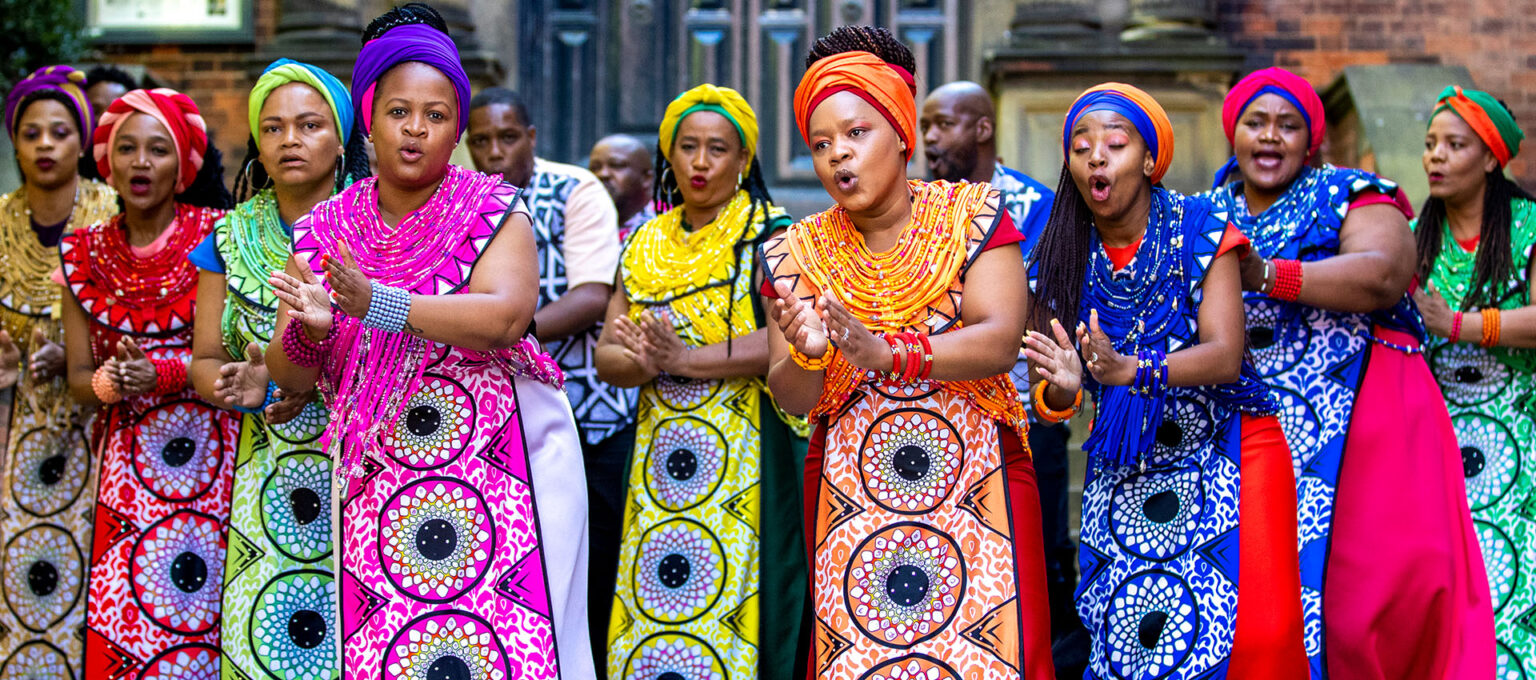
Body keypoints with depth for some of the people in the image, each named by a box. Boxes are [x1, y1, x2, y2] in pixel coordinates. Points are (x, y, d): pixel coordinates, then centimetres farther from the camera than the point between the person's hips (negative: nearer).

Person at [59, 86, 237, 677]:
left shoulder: (217, 236, -1)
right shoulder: (85, 253, 10)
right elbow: (78, 377, 10)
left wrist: (161, 373, -18)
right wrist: (111, 383, -12)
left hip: (213, 451, -3)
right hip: (126, 463, 3)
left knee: (202, 616, -8)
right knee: (116, 629, -4)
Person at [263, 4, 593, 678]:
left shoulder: (493, 210, -1)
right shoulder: (325, 229, 8)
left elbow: (505, 317, -18)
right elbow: (287, 376, 5)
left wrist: (375, 303, -26)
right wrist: (310, 328, -18)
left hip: (498, 468, -2)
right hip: (375, 487, 3)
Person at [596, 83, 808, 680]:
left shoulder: (769, 233, -2)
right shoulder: (647, 242, 16)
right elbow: (606, 355, 12)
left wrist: (683, 359, -17)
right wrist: (641, 363, -11)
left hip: (745, 458, -5)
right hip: (657, 458, 5)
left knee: (730, 615, -8)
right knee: (649, 614, 2)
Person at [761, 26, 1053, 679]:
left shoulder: (970, 214, -2)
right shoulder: (799, 252, 4)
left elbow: (999, 340, -14)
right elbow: (792, 398, -1)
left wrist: (884, 351, -27)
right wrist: (806, 356, -24)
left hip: (976, 482, -2)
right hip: (849, 495, 2)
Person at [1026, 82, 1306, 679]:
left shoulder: (1202, 235, -7)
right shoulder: (1060, 261, -1)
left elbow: (1225, 355, -17)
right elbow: (1046, 396, -3)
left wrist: (1130, 369, -34)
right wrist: (1062, 388, -28)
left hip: (1227, 452, -2)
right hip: (1123, 470, 2)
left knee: (1256, 630, -15)